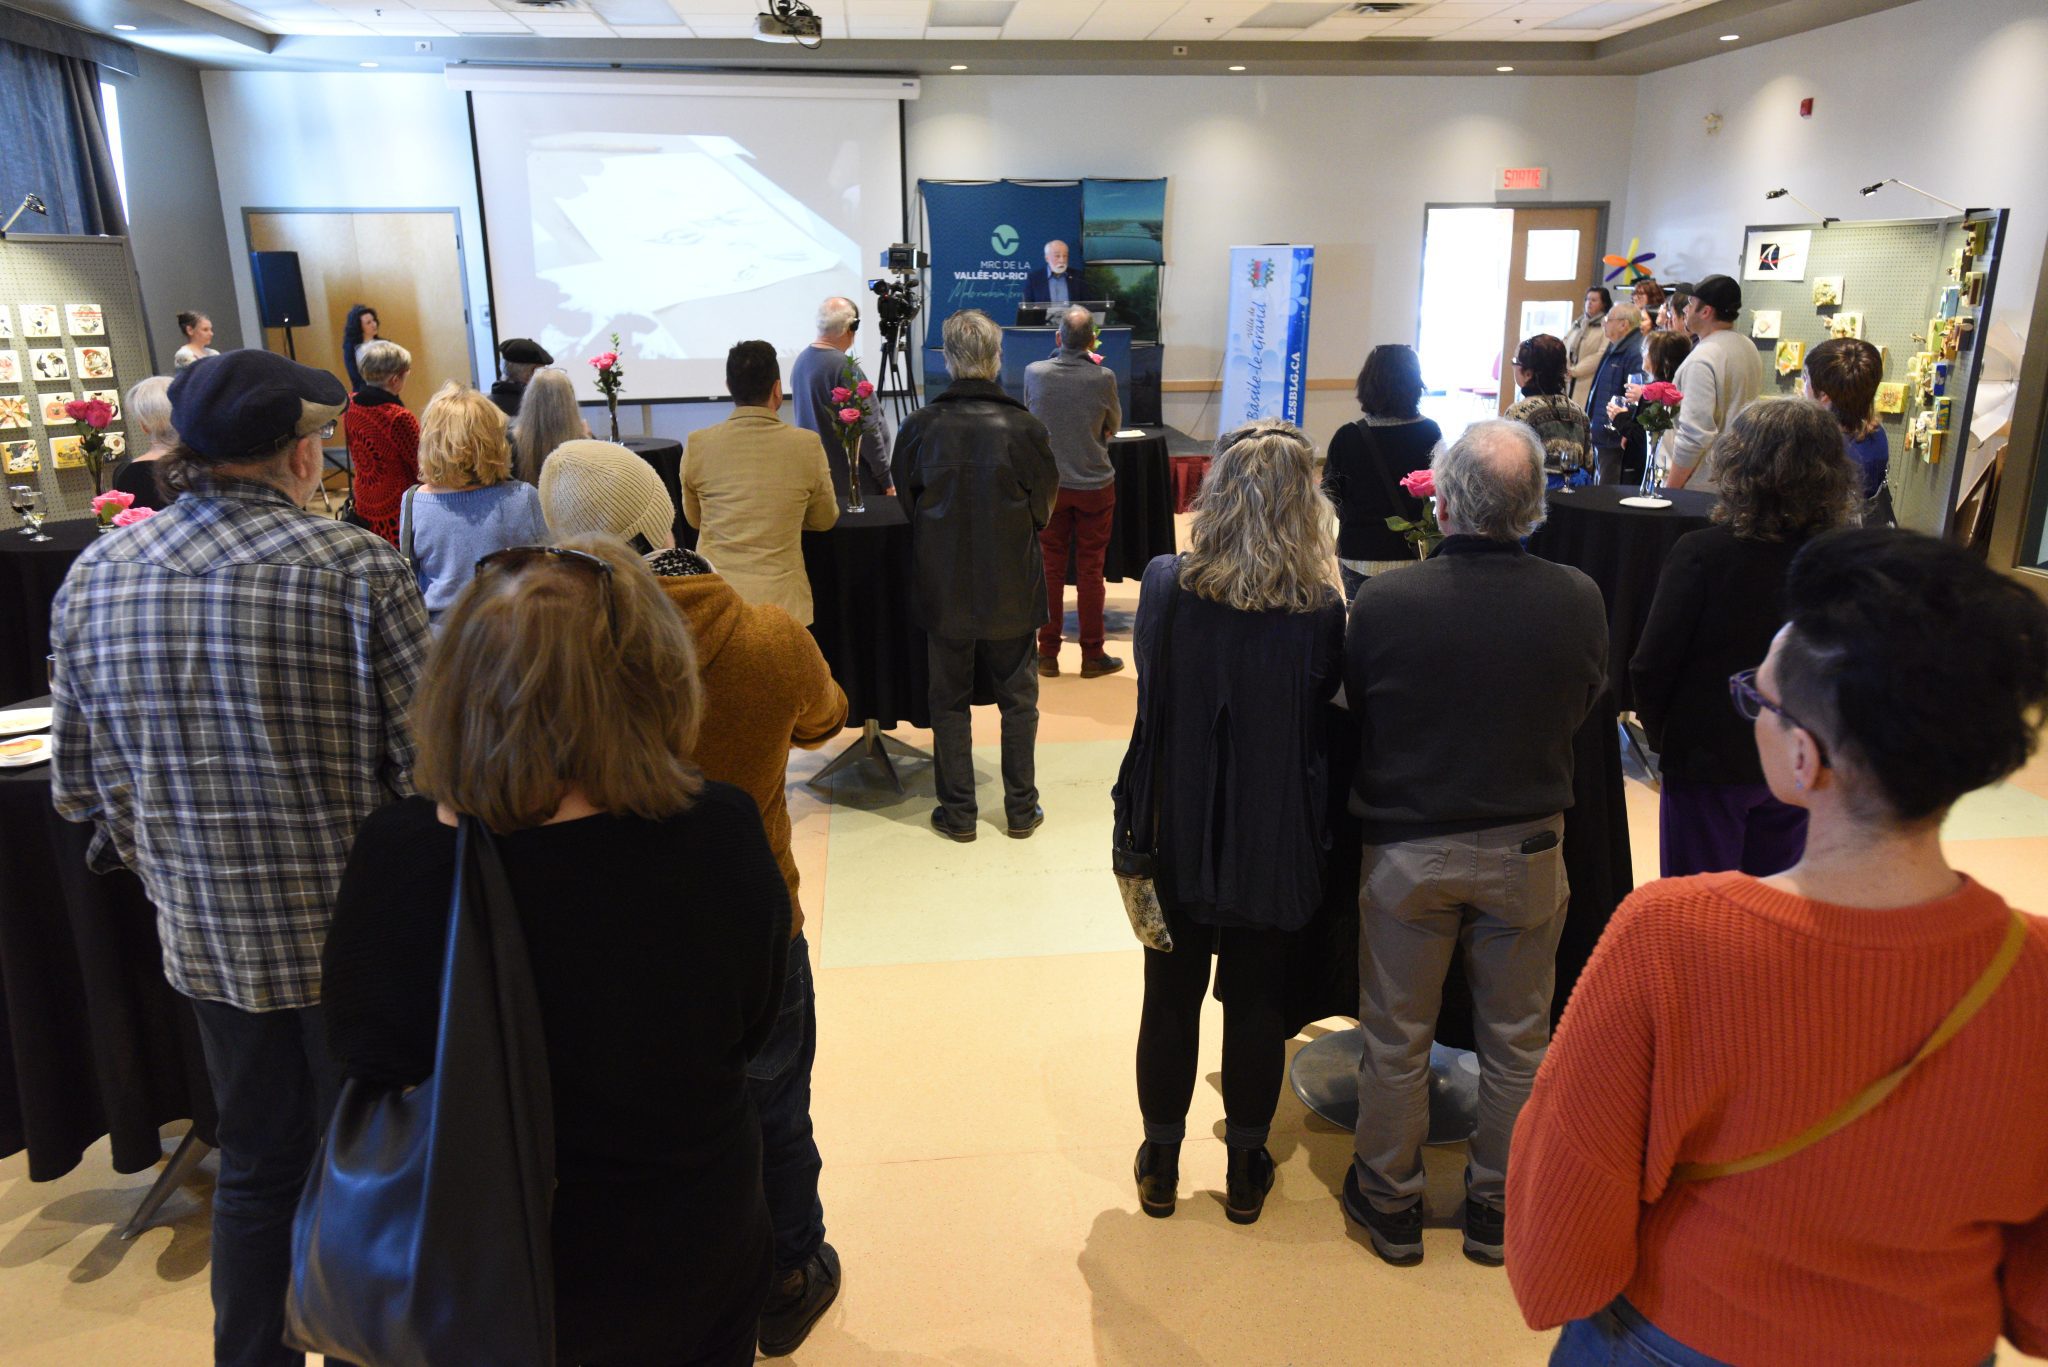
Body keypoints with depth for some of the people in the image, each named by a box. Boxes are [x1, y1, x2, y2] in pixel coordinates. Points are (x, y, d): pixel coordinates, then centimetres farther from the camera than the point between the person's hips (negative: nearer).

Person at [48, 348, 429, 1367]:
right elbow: (433, 759, -19)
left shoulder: (93, 579, -1)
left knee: (256, 1168, 23)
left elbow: (75, 780, 6)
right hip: (357, 935, -4)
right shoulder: (354, 566, -18)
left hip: (204, 936, 5)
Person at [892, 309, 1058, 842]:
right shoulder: (1026, 429, -13)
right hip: (1012, 592, 0)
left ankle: (957, 813, 20)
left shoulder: (919, 427, -12)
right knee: (1018, 698, 15)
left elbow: (907, 505, 2)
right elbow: (1043, 511, -1)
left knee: (949, 701, 13)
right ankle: (1021, 809, 22)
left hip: (943, 591, 0)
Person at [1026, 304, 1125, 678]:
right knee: (1090, 571, 6)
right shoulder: (1104, 378, -12)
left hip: (1049, 485, 2)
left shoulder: (1034, 373, -8)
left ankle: (1048, 653, 15)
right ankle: (1092, 655, 13)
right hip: (1095, 486, -1)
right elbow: (1114, 426, 3)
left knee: (1050, 568, 10)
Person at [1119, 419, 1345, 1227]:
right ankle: (1245, 1169, 32)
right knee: (1256, 1005, 16)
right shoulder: (1321, 612, -17)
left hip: (1175, 835, 1)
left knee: (1170, 999, 17)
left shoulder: (1163, 586, -15)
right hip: (1275, 844, -1)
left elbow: (1152, 690, -3)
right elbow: (1326, 715, -3)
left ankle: (1161, 1163, 33)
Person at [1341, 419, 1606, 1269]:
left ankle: (1389, 1204, 32)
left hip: (1407, 846, -1)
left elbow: (1354, 713, -4)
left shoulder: (1382, 603, -20)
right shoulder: (1579, 602, -15)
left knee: (1396, 1037, 15)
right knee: (1516, 1038, 18)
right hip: (1527, 846, 2)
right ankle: (1498, 1208, 35)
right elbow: (1582, 712, 2)